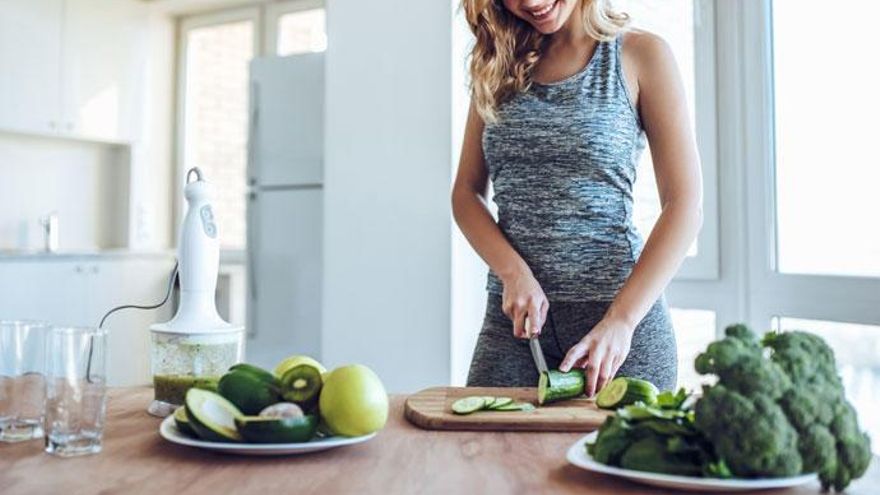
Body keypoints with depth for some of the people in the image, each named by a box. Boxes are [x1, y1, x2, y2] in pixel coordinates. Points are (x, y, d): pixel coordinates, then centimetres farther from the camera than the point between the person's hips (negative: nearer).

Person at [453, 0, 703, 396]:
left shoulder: (639, 55, -1)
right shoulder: (499, 63, 9)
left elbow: (685, 206, -7)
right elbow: (466, 192, 8)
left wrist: (622, 319, -17)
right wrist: (513, 272, -10)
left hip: (617, 308, -2)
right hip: (512, 318, 3)